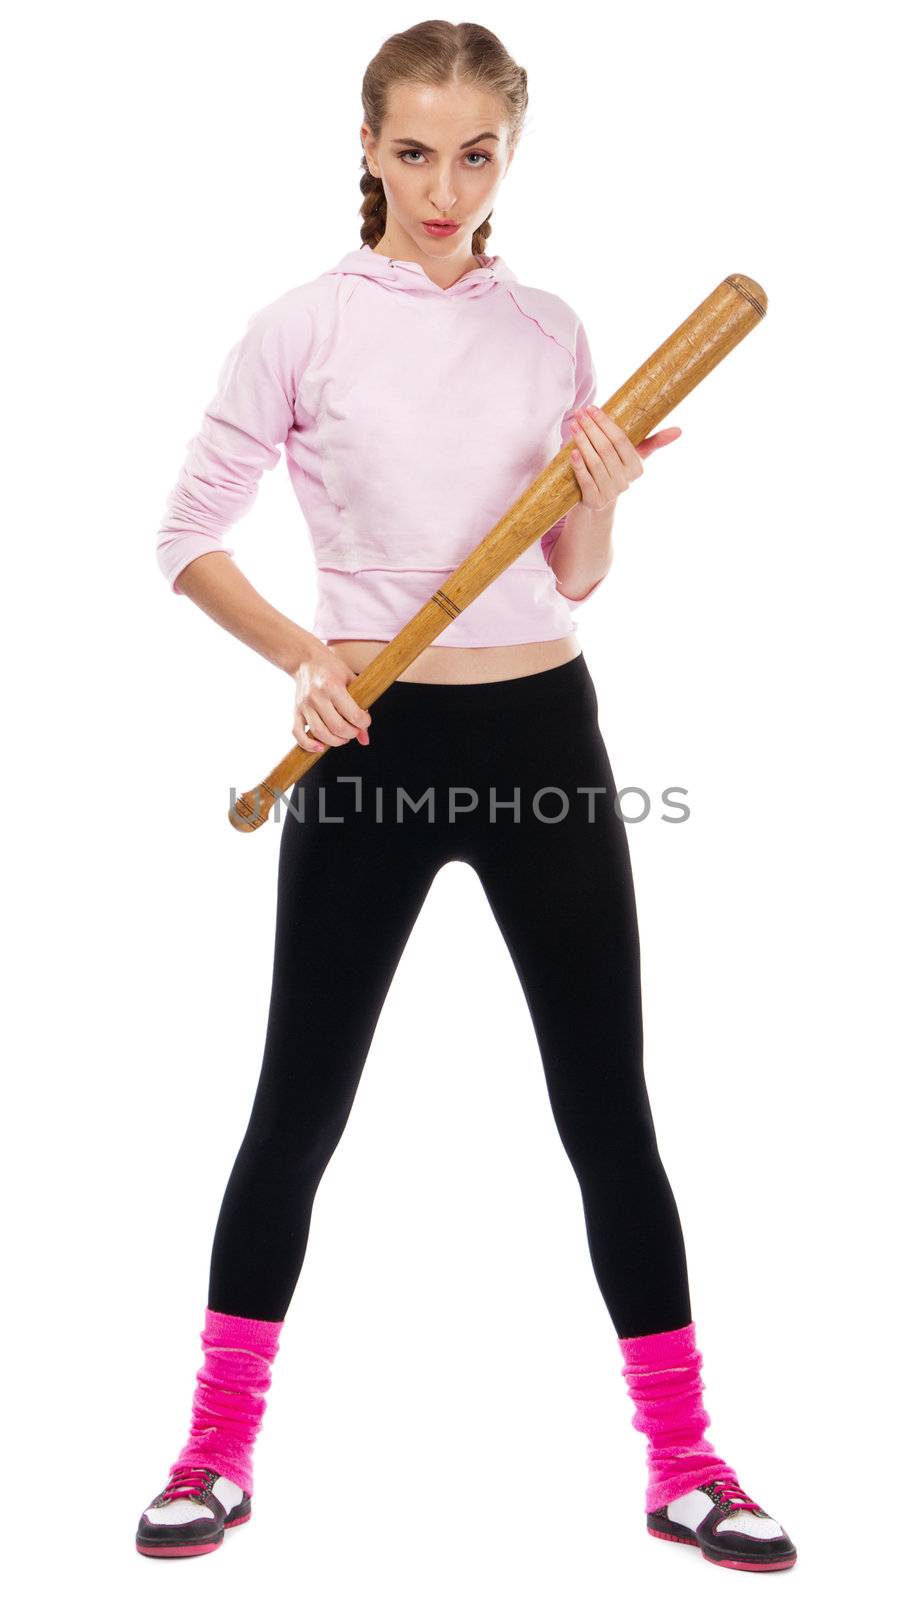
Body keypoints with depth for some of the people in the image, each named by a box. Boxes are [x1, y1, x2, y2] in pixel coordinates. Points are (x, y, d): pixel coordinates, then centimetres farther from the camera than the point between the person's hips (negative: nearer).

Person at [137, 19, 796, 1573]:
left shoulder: (549, 330, 6)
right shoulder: (301, 327, -2)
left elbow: (574, 579, 10)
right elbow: (187, 538, 1)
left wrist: (603, 496, -11)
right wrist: (303, 658, -14)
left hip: (541, 730, 3)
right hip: (375, 745, -2)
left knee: (608, 1105, 6)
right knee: (300, 1102, 7)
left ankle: (685, 1469, 21)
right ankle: (218, 1454, 25)